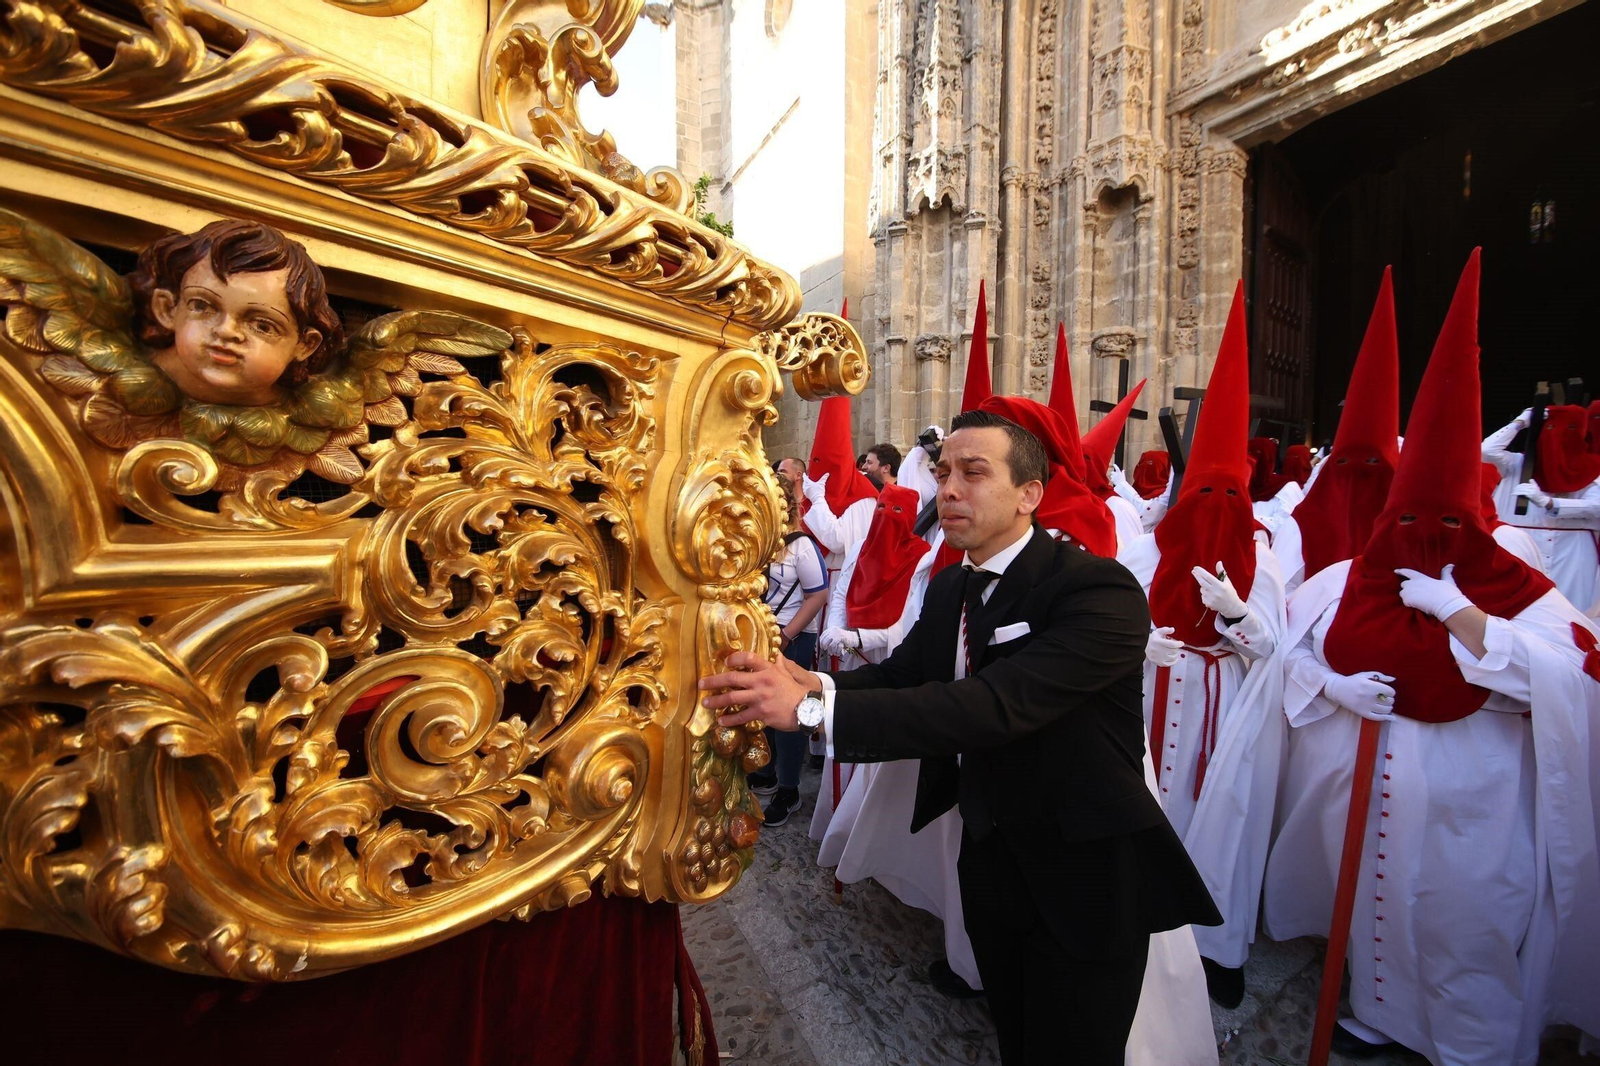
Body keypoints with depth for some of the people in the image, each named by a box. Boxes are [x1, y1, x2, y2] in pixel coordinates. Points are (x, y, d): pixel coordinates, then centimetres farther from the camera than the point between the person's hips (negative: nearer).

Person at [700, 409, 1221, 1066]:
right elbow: (900, 673, -1)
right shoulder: (949, 587, 1)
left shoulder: (1099, 590, -25)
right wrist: (816, 684, -24)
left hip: (1085, 871, -6)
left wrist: (812, 708, -42)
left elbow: (996, 705, -37)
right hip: (989, 857, 7)